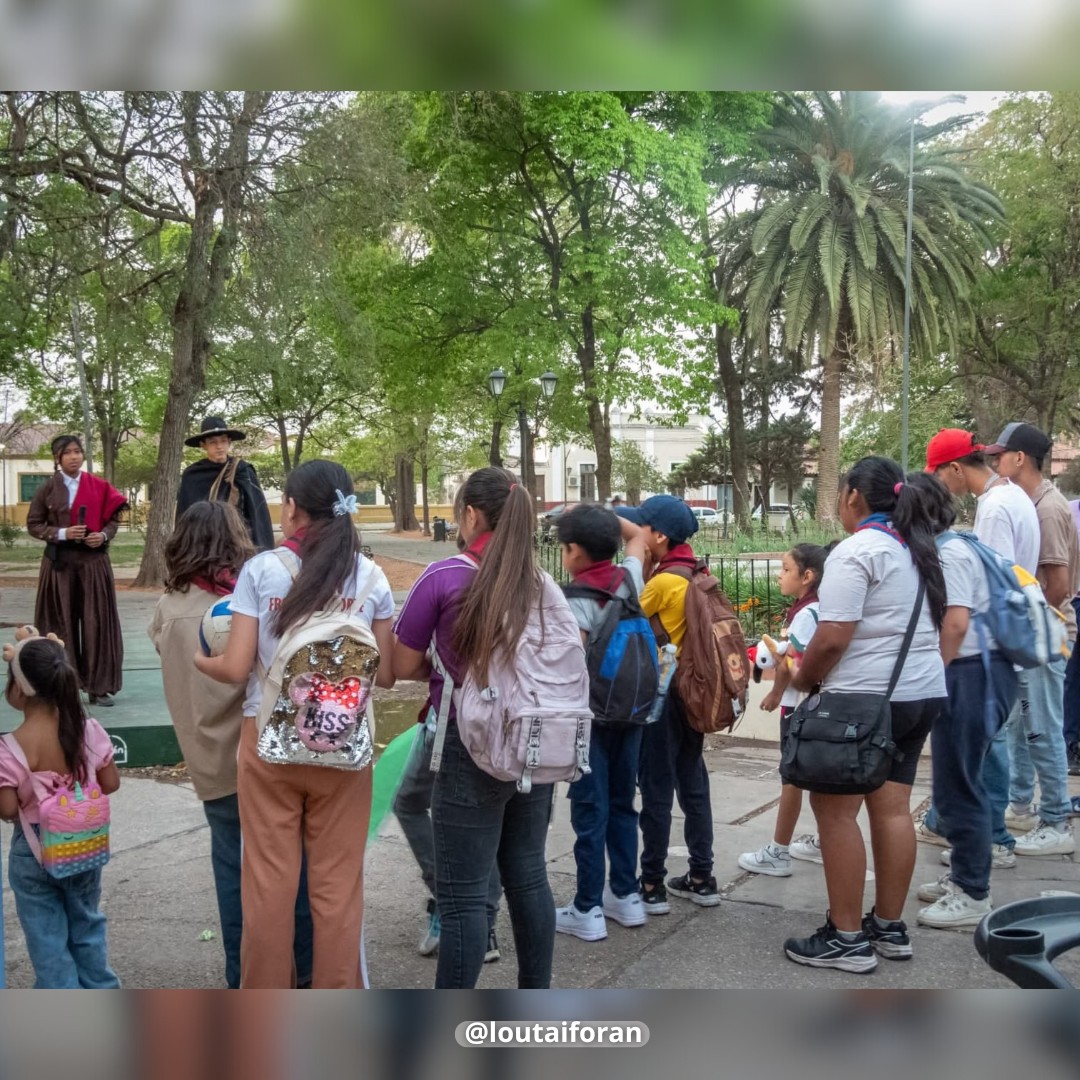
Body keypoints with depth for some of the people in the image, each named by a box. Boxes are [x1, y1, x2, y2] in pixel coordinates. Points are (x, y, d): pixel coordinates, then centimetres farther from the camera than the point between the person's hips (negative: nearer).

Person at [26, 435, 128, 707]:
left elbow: (113, 520, 8)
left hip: (94, 561, 1)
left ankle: (99, 686, 6)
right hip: (60, 562, -1)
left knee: (96, 622, 0)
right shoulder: (47, 490, 1)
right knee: (62, 624, 2)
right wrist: (62, 534, -13)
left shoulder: (99, 487, 4)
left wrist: (103, 535, -12)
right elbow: (33, 524, 2)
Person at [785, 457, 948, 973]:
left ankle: (847, 937, 4)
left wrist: (803, 677, -2)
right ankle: (890, 927, 20)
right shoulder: (918, 549, 14)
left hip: (867, 698, -9)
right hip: (923, 693, 9)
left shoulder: (855, 551, -14)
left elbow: (832, 638, -20)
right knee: (892, 807, 13)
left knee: (834, 808, 0)